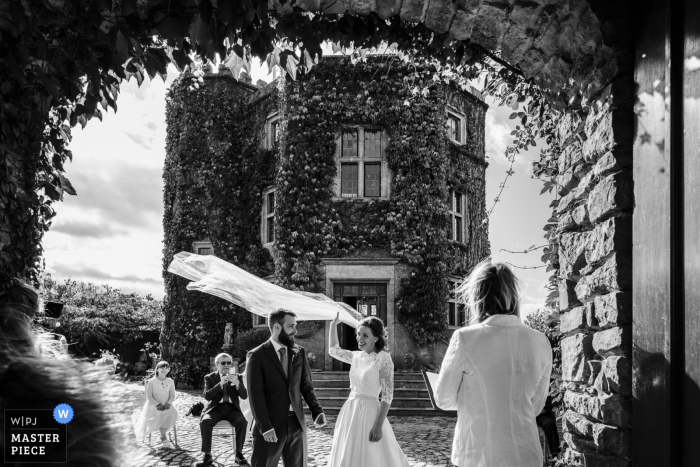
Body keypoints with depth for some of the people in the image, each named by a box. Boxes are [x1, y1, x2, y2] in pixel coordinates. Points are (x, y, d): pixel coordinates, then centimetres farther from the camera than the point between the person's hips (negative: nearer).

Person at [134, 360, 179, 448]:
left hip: (166, 406, 3)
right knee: (160, 415, -35)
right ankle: (164, 438, -18)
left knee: (173, 413, -29)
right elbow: (149, 396, -4)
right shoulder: (152, 381, -2)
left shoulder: (170, 382, 8)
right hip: (153, 406, -3)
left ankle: (162, 437, -17)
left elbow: (172, 396, 9)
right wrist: (157, 404, -17)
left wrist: (168, 403, -12)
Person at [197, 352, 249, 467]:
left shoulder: (236, 377, 11)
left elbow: (244, 396, -2)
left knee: (242, 421, -31)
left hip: (232, 408, 1)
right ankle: (208, 456, -24)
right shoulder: (210, 377, 7)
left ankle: (239, 454, -20)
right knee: (205, 421, -32)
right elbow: (207, 396, -8)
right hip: (215, 408, -1)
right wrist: (220, 384, -21)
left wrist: (237, 383, -21)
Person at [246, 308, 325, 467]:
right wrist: (265, 427, -17)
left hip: (297, 423, 5)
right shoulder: (257, 355, -6)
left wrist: (317, 411, -6)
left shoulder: (299, 353, 8)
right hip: (270, 425, -4)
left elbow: (306, 386, 10)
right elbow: (256, 395, -10)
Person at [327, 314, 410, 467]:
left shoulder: (383, 358, -12)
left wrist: (378, 426, -19)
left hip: (368, 413, -7)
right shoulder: (357, 356, 7)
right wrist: (334, 325, 17)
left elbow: (387, 395, -14)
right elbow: (333, 350, 26)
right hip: (350, 412, 7)